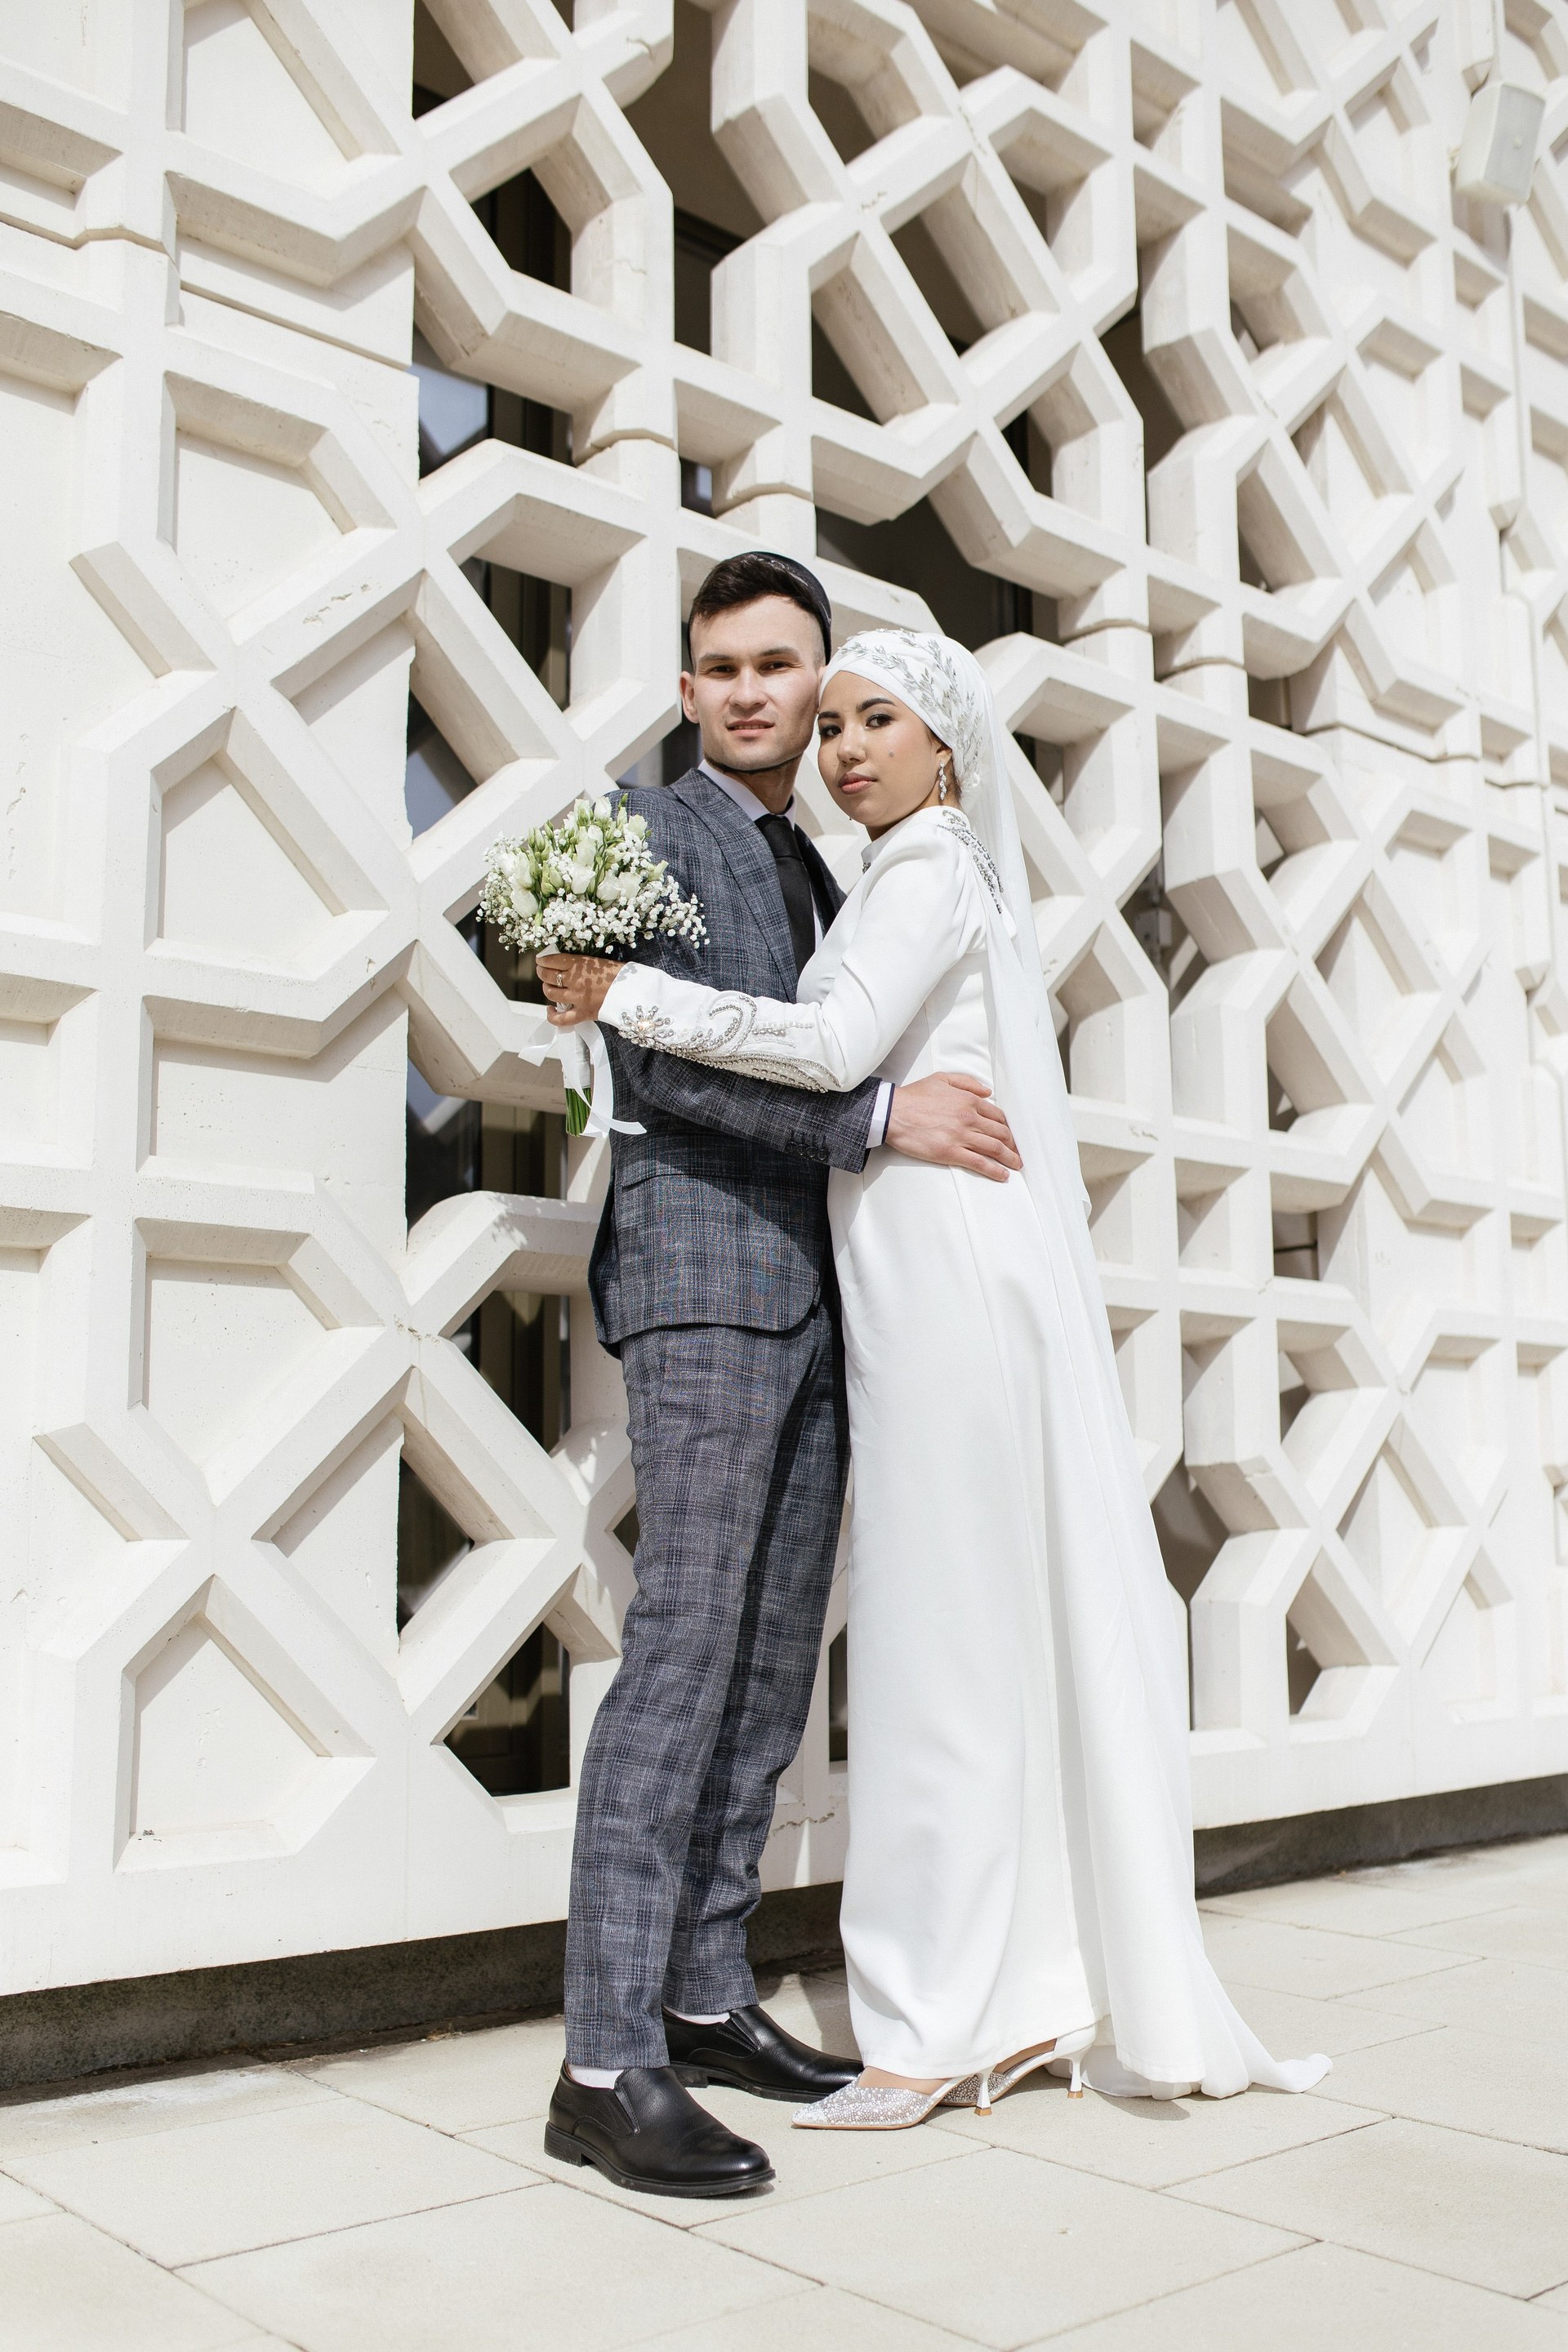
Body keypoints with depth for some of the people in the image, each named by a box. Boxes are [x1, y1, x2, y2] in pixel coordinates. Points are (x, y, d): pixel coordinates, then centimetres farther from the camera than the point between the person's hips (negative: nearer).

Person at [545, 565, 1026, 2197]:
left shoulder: (816, 870, 24)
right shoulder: (653, 837, 1)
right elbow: (665, 1062, -11)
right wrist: (881, 1115, -15)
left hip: (811, 1297, 8)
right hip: (704, 1280, -8)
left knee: (773, 1666, 7)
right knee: (683, 1652, -12)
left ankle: (706, 2000, 16)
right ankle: (607, 2066, -8)